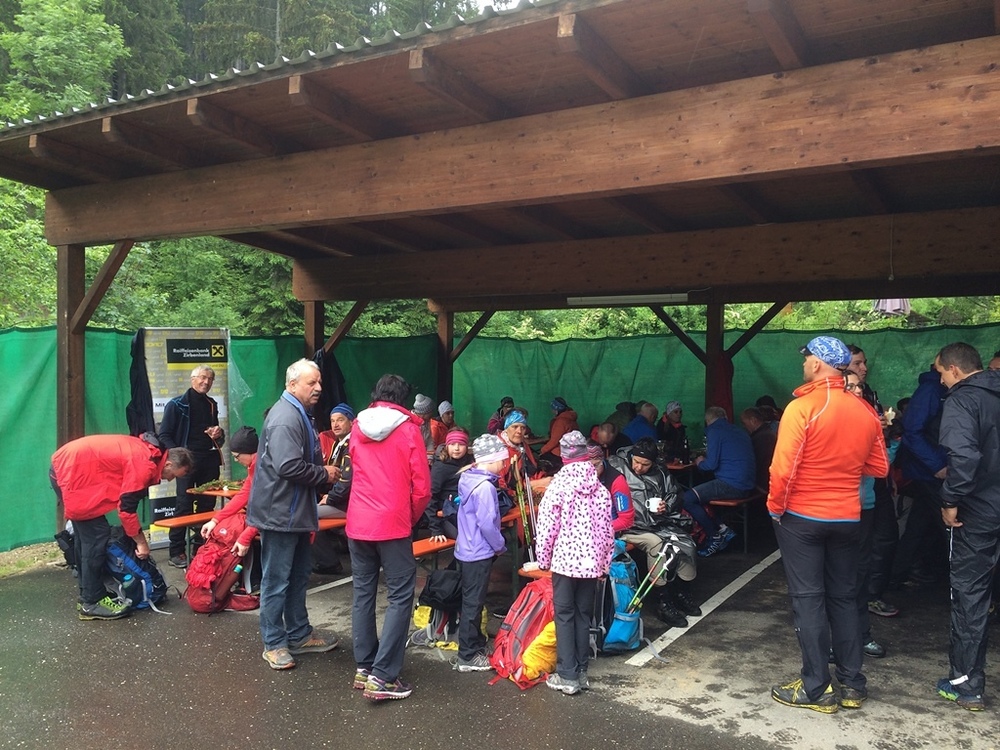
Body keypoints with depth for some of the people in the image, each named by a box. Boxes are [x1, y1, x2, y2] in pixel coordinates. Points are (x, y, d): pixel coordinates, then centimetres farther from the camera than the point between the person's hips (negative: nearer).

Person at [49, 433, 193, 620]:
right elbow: (127, 507, -17)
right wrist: (141, 542, -6)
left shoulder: (146, 452, 10)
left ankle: (87, 596, 23)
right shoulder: (145, 465, -20)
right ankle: (92, 603, -2)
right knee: (97, 535, -8)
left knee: (86, 535, 15)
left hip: (65, 466, 10)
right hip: (72, 473, -10)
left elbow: (126, 499, 18)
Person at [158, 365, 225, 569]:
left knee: (207, 506, 8)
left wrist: (219, 435, 2)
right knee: (184, 507, -6)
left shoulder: (211, 404, 16)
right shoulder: (177, 405, -2)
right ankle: (176, 552, 0)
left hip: (209, 460, 6)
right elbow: (164, 436, -5)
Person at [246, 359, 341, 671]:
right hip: (279, 513, -11)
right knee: (277, 580, 2)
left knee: (298, 576, 19)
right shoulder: (285, 418, -21)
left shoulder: (299, 414, 13)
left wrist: (325, 476, 8)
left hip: (295, 512, 11)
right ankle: (274, 643, 14)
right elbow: (289, 467, -29)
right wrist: (324, 474, -15)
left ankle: (299, 634, 31)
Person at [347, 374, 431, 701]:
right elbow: (421, 487, -7)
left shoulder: (357, 427, 7)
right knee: (400, 597, 0)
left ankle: (364, 667, 19)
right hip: (393, 524, -5)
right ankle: (382, 677, -4)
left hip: (358, 523, 5)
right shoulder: (408, 429, -6)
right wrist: (411, 519, 8)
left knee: (363, 594, 13)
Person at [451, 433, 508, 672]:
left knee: (472, 600, 19)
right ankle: (468, 657, 9)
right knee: (473, 603, 0)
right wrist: (500, 546, -9)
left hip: (466, 550, 9)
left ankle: (476, 643, 32)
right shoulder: (485, 487, -22)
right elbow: (487, 524, -24)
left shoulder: (468, 478, 6)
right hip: (479, 553, -9)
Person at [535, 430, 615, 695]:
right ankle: (581, 672, 19)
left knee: (564, 616, 4)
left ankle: (567, 676, 5)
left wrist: (543, 558, 2)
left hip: (565, 559, -4)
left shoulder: (558, 485, -10)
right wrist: (605, 563, 14)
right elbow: (607, 530, 5)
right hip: (592, 561, 4)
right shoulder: (600, 488, 1)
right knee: (584, 616, 13)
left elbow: (546, 526, -10)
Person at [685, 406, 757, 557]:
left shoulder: (715, 431, -6)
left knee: (687, 498, -10)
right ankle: (722, 530, 11)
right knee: (697, 492, 21)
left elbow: (711, 464, -12)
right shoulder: (739, 431, 20)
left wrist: (700, 462, 9)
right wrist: (707, 457, 32)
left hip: (732, 485, -9)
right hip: (746, 484, 9)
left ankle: (716, 535, 0)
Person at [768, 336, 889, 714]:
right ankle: (852, 685, 21)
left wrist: (775, 506, -5)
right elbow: (878, 467, 8)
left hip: (801, 517, -5)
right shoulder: (866, 412, 0)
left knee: (808, 599, 3)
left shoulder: (802, 407, -17)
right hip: (847, 517, 5)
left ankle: (816, 689, 8)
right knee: (844, 598, 15)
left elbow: (784, 467, -20)